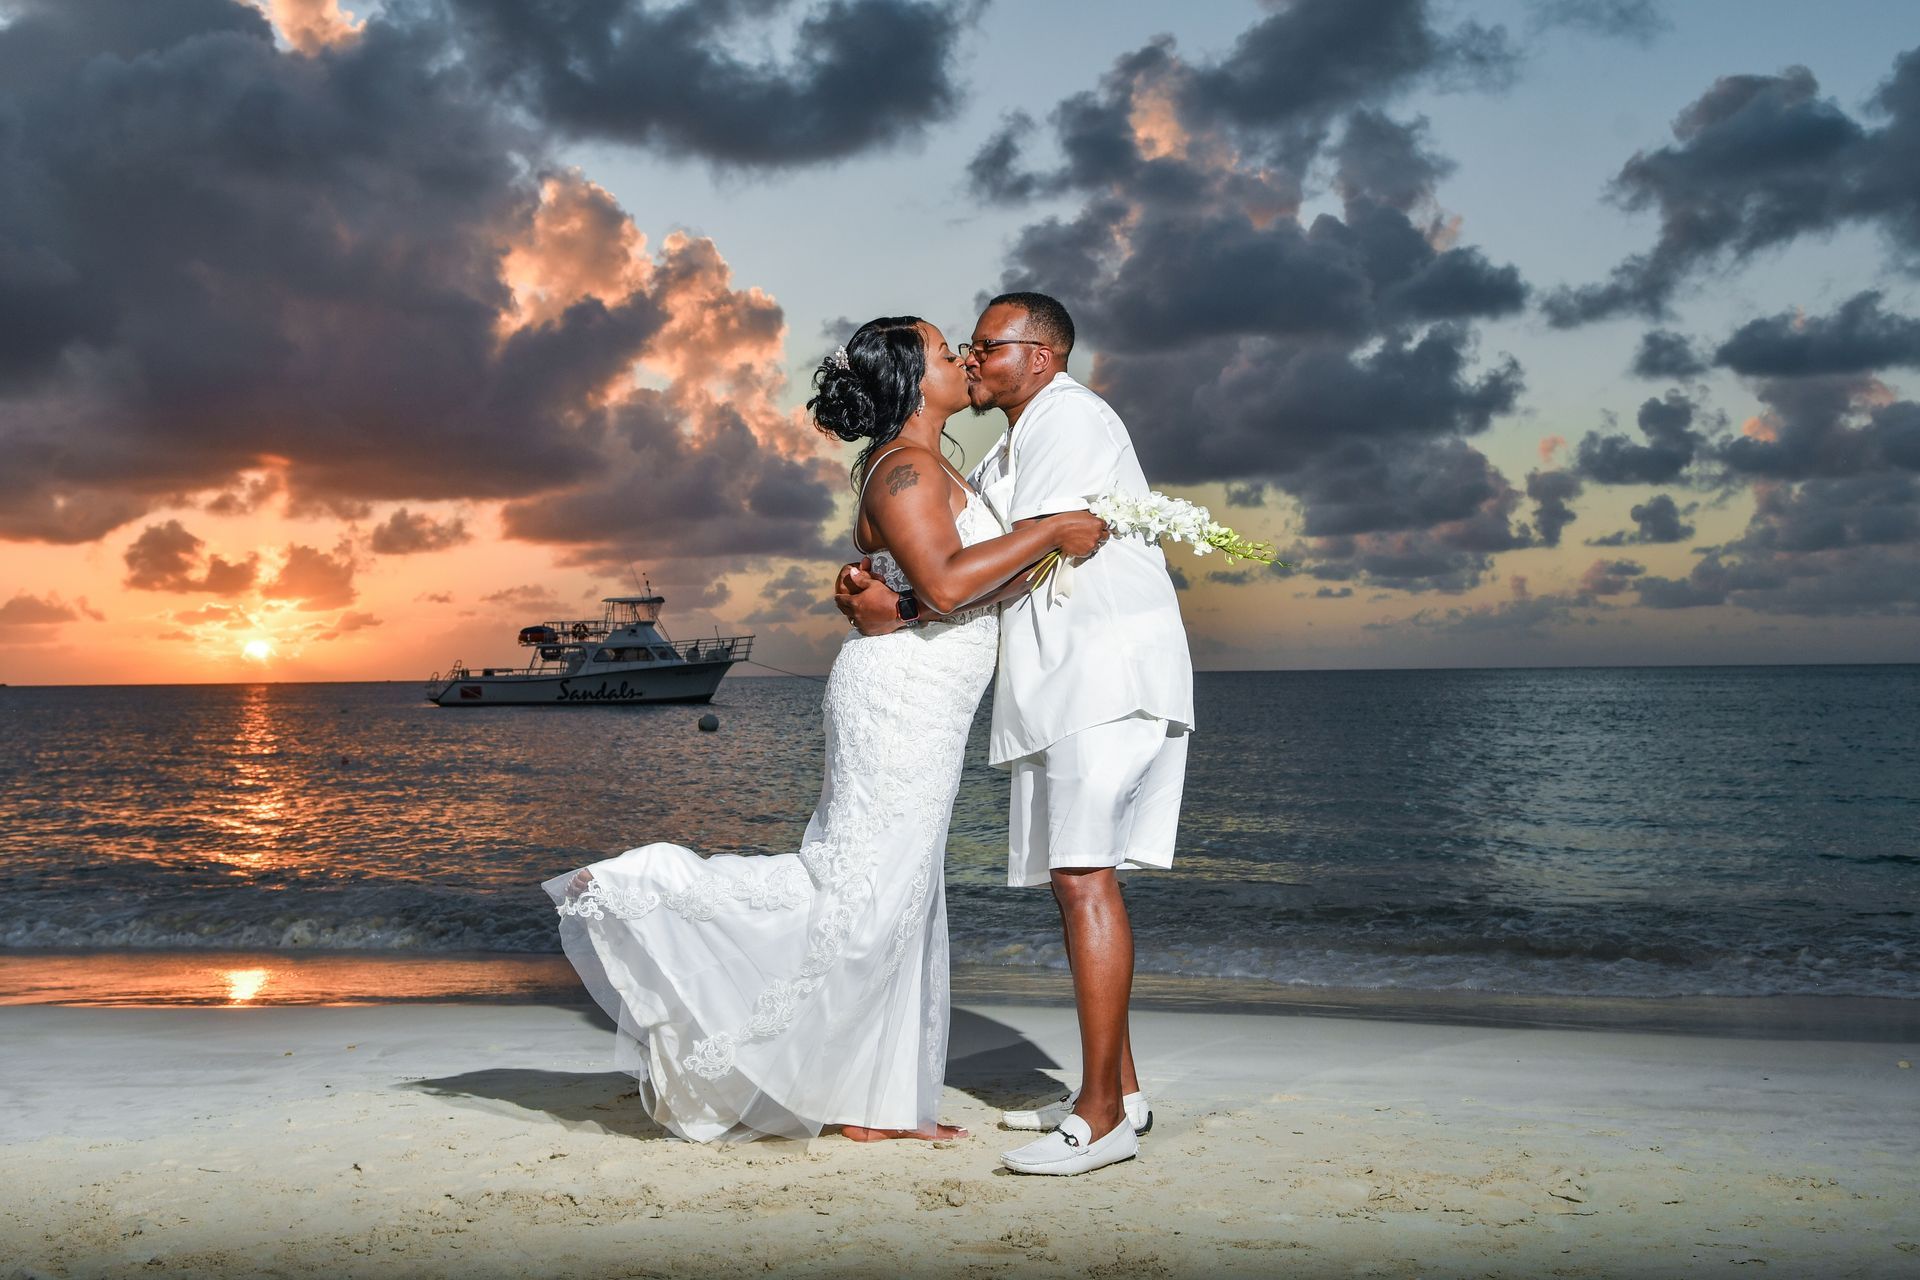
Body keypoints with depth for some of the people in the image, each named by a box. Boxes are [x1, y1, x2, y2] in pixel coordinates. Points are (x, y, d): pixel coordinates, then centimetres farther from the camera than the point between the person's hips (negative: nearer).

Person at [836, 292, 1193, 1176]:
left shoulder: (1069, 418, -6)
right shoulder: (1004, 457, 25)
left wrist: (903, 613, -15)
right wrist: (879, 594, -4)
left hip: (1109, 671, -10)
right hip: (1060, 684, 10)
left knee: (1084, 876, -16)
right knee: (1075, 879, 10)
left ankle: (1102, 1117, -17)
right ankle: (1116, 1090, 17)